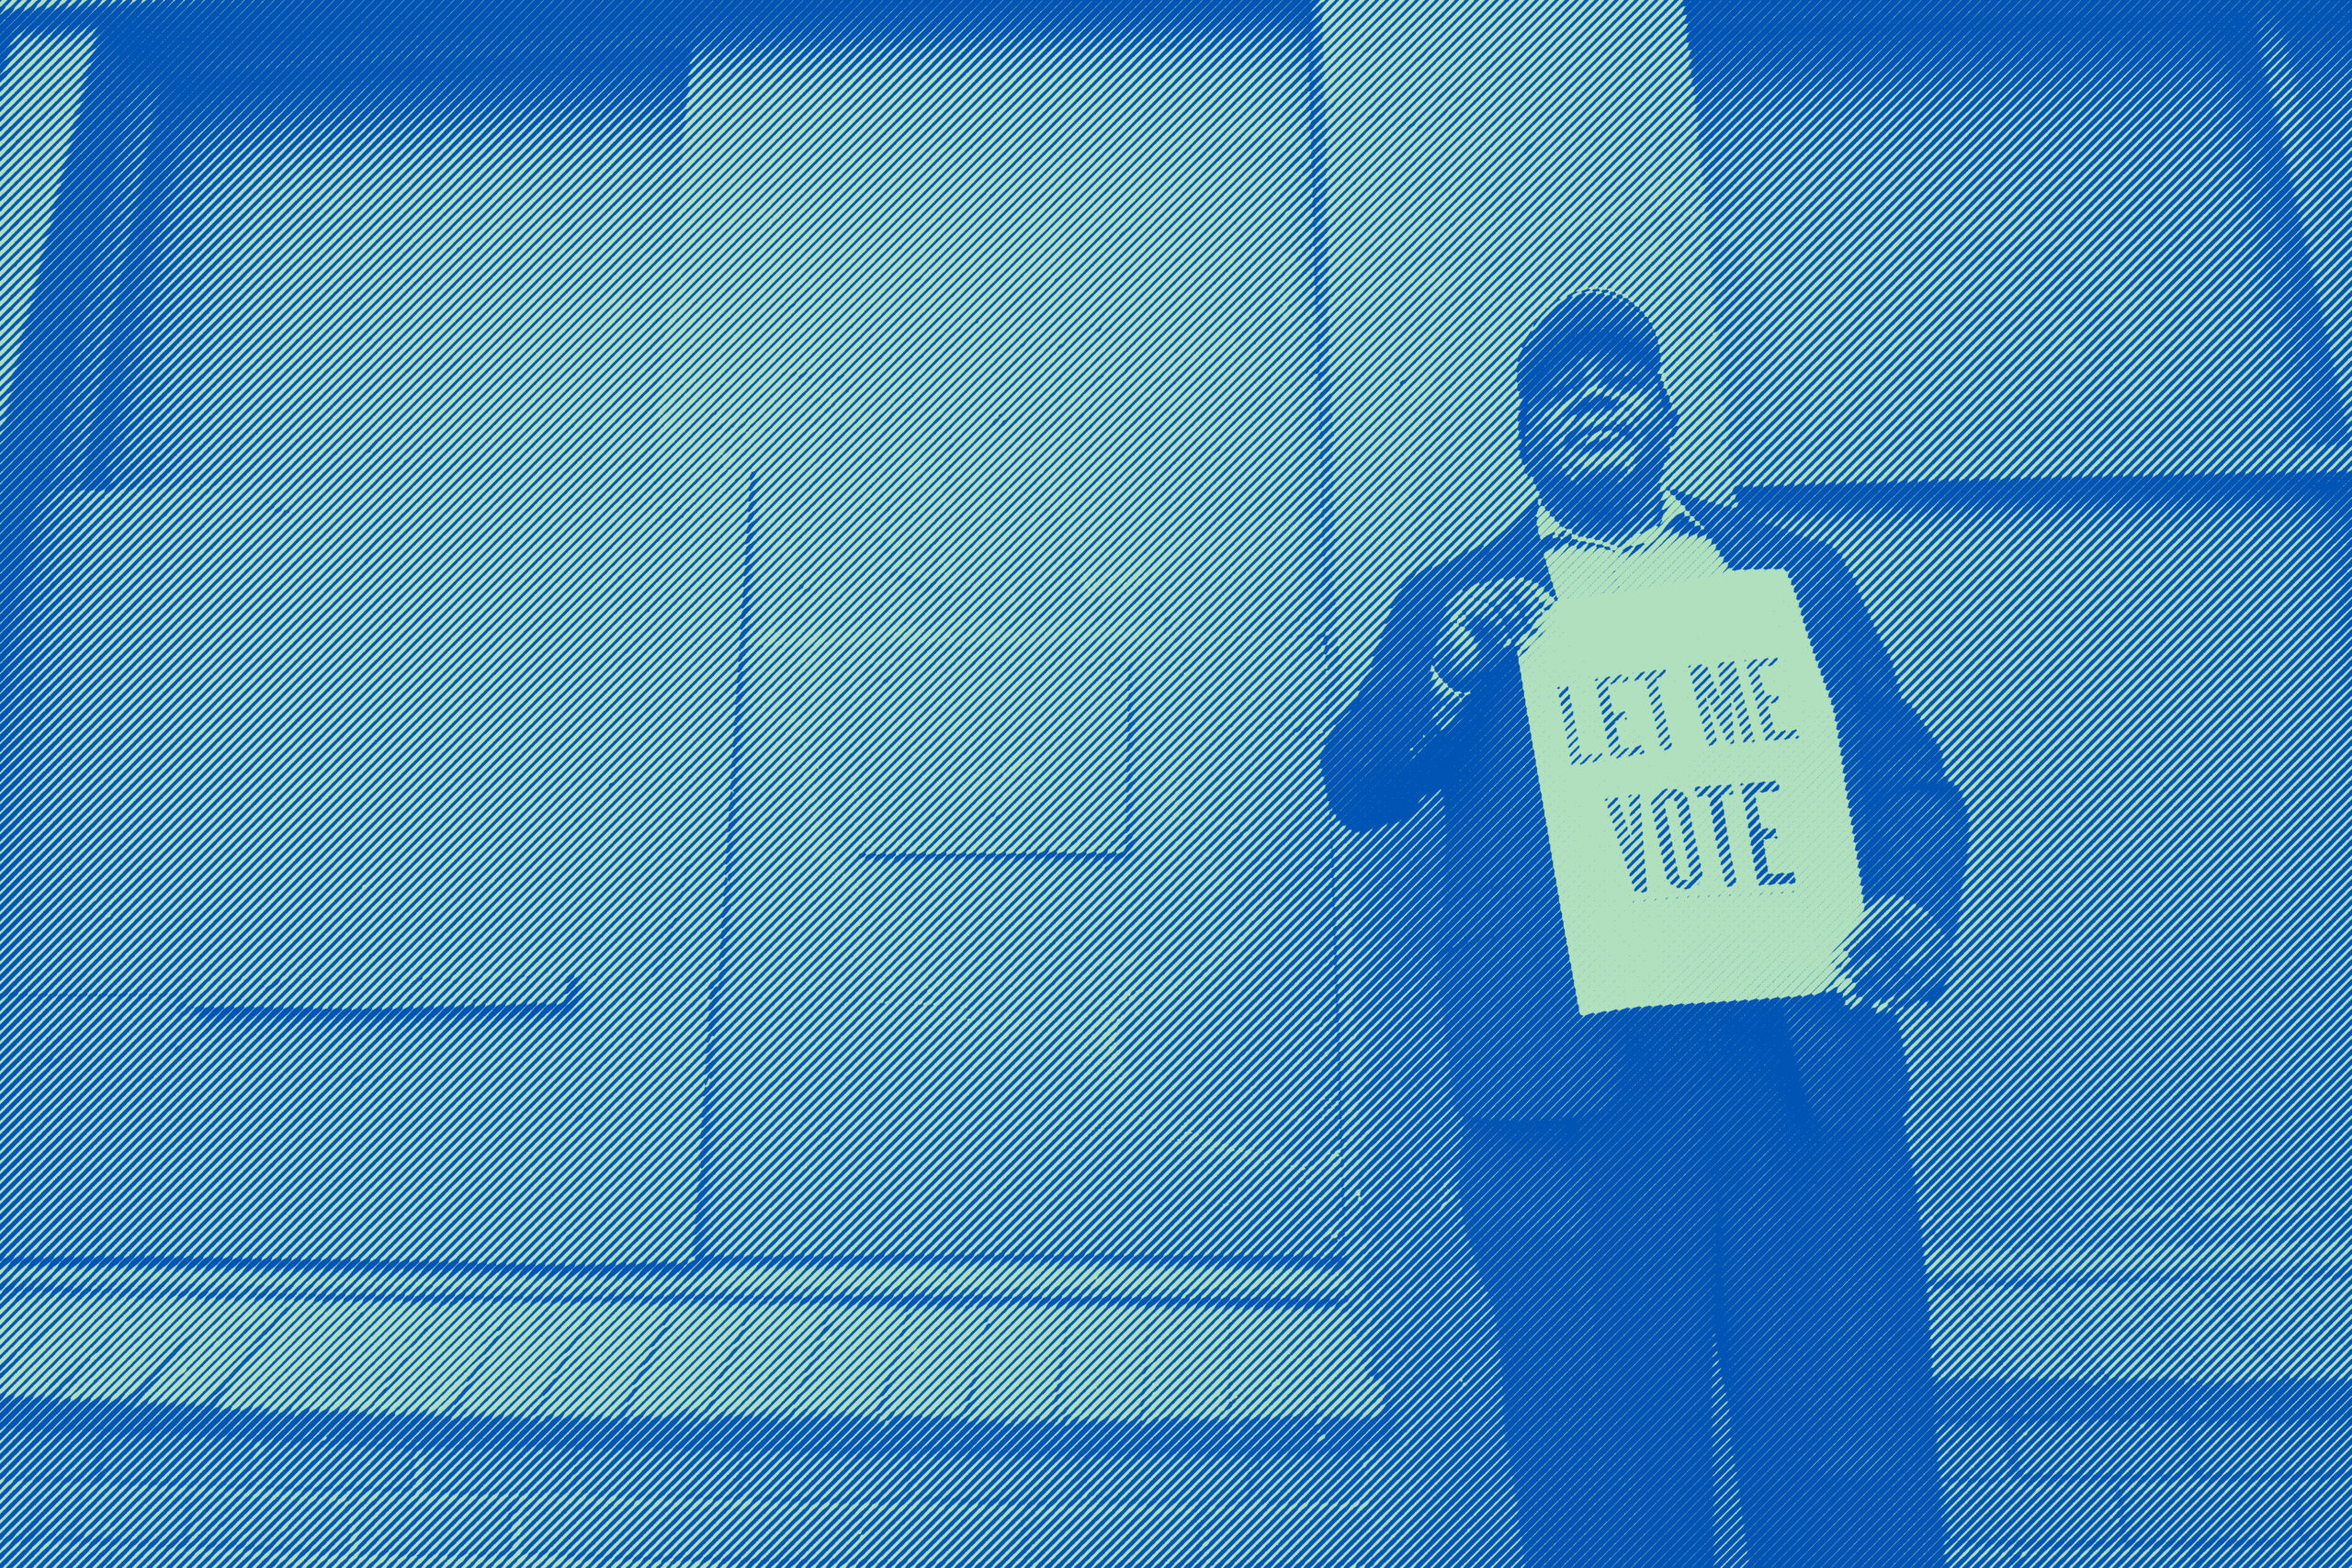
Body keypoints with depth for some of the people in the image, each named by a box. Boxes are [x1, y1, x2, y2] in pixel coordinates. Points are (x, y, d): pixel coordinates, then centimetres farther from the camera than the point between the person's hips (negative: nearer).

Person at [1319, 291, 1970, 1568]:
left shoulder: (1803, 574, 21)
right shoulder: (1452, 602, 17)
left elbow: (1907, 772, 16)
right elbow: (1355, 786, 8)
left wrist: (1919, 897, -5)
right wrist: (1446, 671, -10)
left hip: (1813, 1065, 2)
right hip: (1570, 1074, -1)